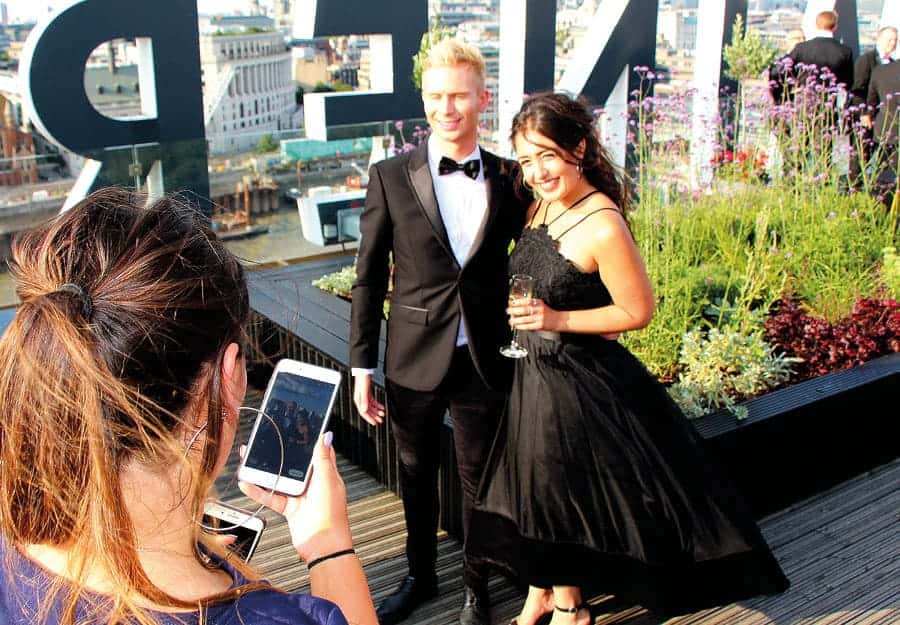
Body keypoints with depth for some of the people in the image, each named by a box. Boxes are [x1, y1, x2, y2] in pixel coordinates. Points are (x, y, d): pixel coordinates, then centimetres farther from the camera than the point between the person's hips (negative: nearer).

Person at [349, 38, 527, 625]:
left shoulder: (509, 178, -1)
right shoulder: (390, 177, -5)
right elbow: (369, 279, -3)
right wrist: (362, 367, -3)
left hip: (484, 361, 0)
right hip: (413, 359, 0)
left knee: (479, 478, 14)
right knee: (417, 476, 18)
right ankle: (420, 576, 42)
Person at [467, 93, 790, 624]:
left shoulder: (603, 227, -24)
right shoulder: (541, 205, 0)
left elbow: (638, 312, -18)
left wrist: (556, 320, -23)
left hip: (578, 382, -8)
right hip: (535, 375, 8)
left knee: (561, 493, 9)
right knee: (535, 491, 20)